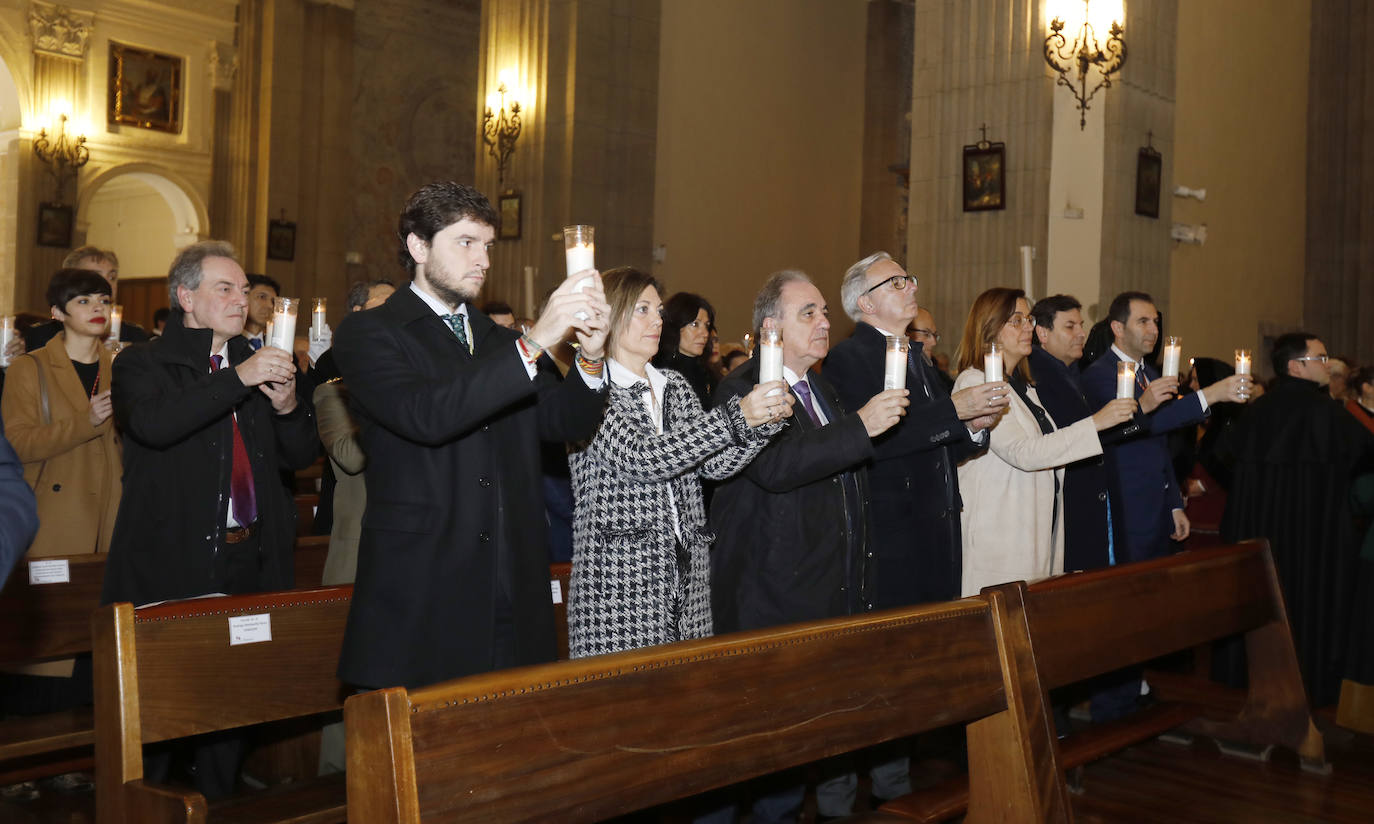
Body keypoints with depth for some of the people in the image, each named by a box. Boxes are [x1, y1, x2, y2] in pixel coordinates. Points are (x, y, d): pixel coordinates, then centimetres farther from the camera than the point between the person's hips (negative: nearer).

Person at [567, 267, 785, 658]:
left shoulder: (675, 386, 16)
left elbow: (715, 464, 7)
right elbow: (640, 458, -20)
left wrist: (764, 420, -10)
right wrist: (734, 417, -25)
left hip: (687, 577, 6)